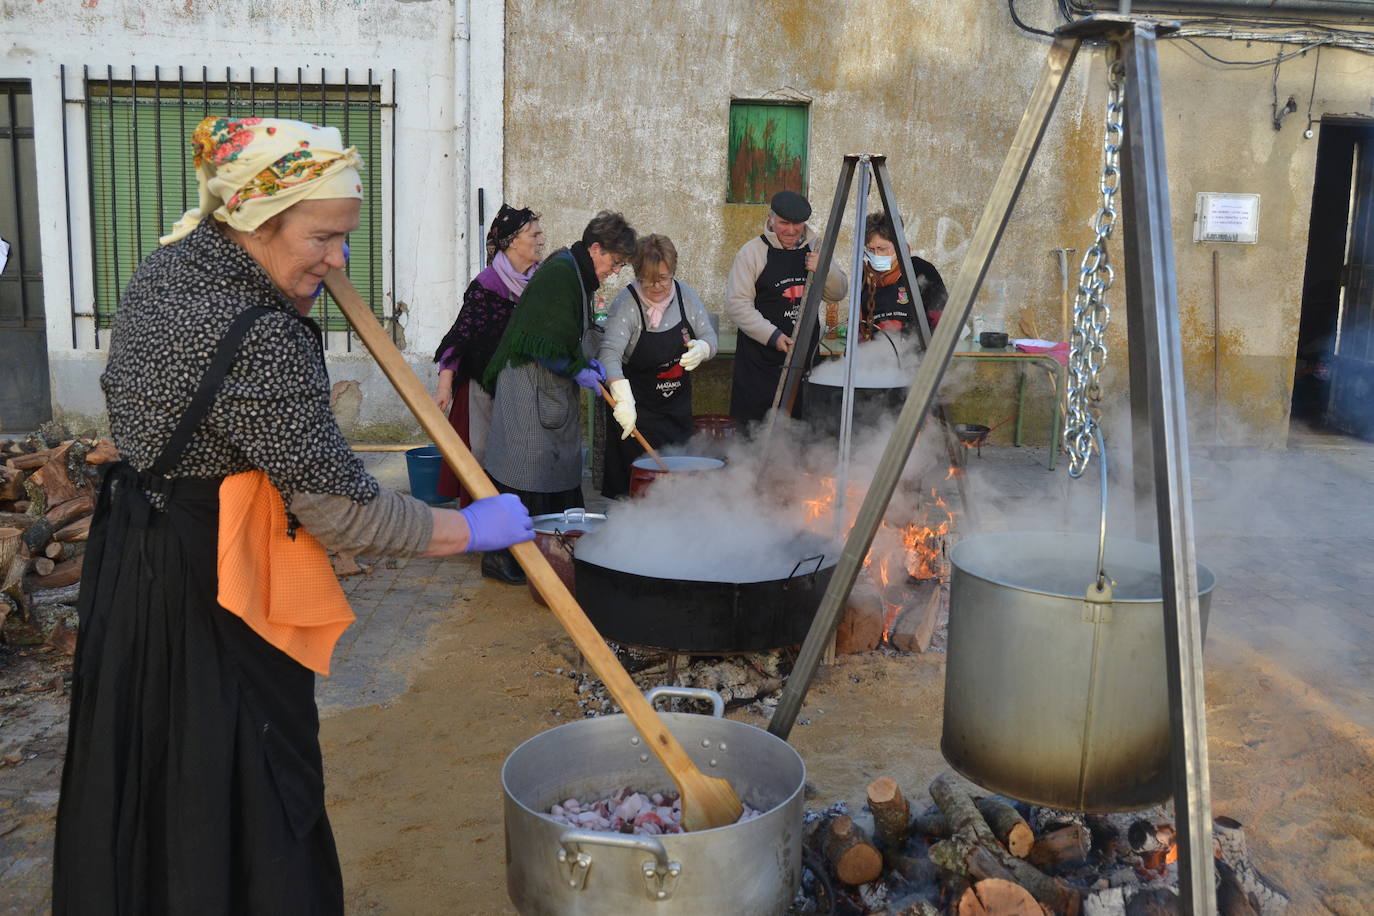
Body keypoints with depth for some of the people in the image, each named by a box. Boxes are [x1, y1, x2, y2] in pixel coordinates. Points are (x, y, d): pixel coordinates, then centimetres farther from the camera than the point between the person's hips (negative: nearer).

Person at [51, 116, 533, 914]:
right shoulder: (264, 340, -27)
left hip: (132, 563, 10)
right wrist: (469, 530, -11)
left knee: (146, 797, 24)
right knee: (246, 813, 6)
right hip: (211, 592, -10)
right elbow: (342, 511, -24)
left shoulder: (164, 270, 4)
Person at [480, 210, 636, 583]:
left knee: (562, 465, 13)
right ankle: (500, 557, -1)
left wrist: (587, 361, 7)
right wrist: (580, 371, -13)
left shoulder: (577, 274, 14)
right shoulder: (559, 273, -17)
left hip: (554, 388, 10)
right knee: (523, 471, -8)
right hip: (529, 388, -10)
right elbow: (547, 341, -23)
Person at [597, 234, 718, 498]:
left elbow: (710, 338, 7)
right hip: (637, 409, -5)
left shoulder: (686, 295, -2)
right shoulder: (627, 303, -18)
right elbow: (609, 354, -30)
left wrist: (702, 348, -18)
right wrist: (623, 397, -46)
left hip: (678, 406, 5)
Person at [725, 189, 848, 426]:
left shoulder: (814, 250, 11)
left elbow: (838, 294, 12)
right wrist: (773, 335, -18)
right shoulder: (752, 252, -4)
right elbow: (736, 304, -9)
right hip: (760, 364, -5)